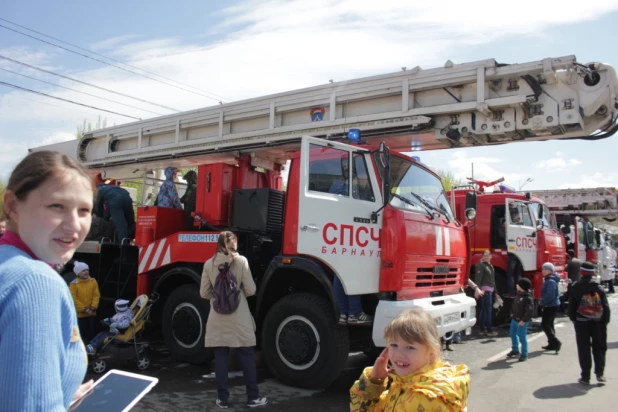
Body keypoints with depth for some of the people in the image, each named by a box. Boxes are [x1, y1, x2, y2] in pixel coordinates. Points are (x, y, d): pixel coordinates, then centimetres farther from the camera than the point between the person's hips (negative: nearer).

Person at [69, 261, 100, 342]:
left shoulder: (93, 281, 0)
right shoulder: (74, 284, -10)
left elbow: (96, 296, -2)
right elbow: (74, 299, -12)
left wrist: (93, 308, -13)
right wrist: (84, 309, -15)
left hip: (92, 313, 3)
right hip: (80, 313, -2)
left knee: (92, 332, 7)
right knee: (81, 333, 3)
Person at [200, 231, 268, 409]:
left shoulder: (209, 264, 1)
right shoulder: (241, 261, -7)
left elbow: (204, 293, 5)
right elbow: (250, 290, -7)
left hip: (218, 318, 2)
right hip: (239, 317, -2)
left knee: (220, 357, 8)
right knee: (247, 356, 8)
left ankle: (222, 398, 14)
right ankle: (253, 397, 15)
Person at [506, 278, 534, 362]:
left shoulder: (528, 298, -24)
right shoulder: (519, 294, 4)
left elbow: (530, 311, -26)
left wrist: (524, 320, -24)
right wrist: (512, 313, 15)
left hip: (521, 321, -10)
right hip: (514, 319, 10)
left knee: (522, 337, -1)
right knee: (513, 334, 20)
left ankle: (524, 354, 13)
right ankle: (515, 350, 38)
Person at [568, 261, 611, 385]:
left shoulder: (575, 288, -6)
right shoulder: (599, 288, -4)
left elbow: (571, 306, -3)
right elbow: (606, 307, -2)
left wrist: (573, 319, 9)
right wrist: (605, 321, 6)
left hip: (581, 322, -1)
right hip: (598, 323, 1)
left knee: (584, 349, 5)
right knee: (599, 347, 14)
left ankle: (585, 377, 6)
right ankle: (600, 373, 7)